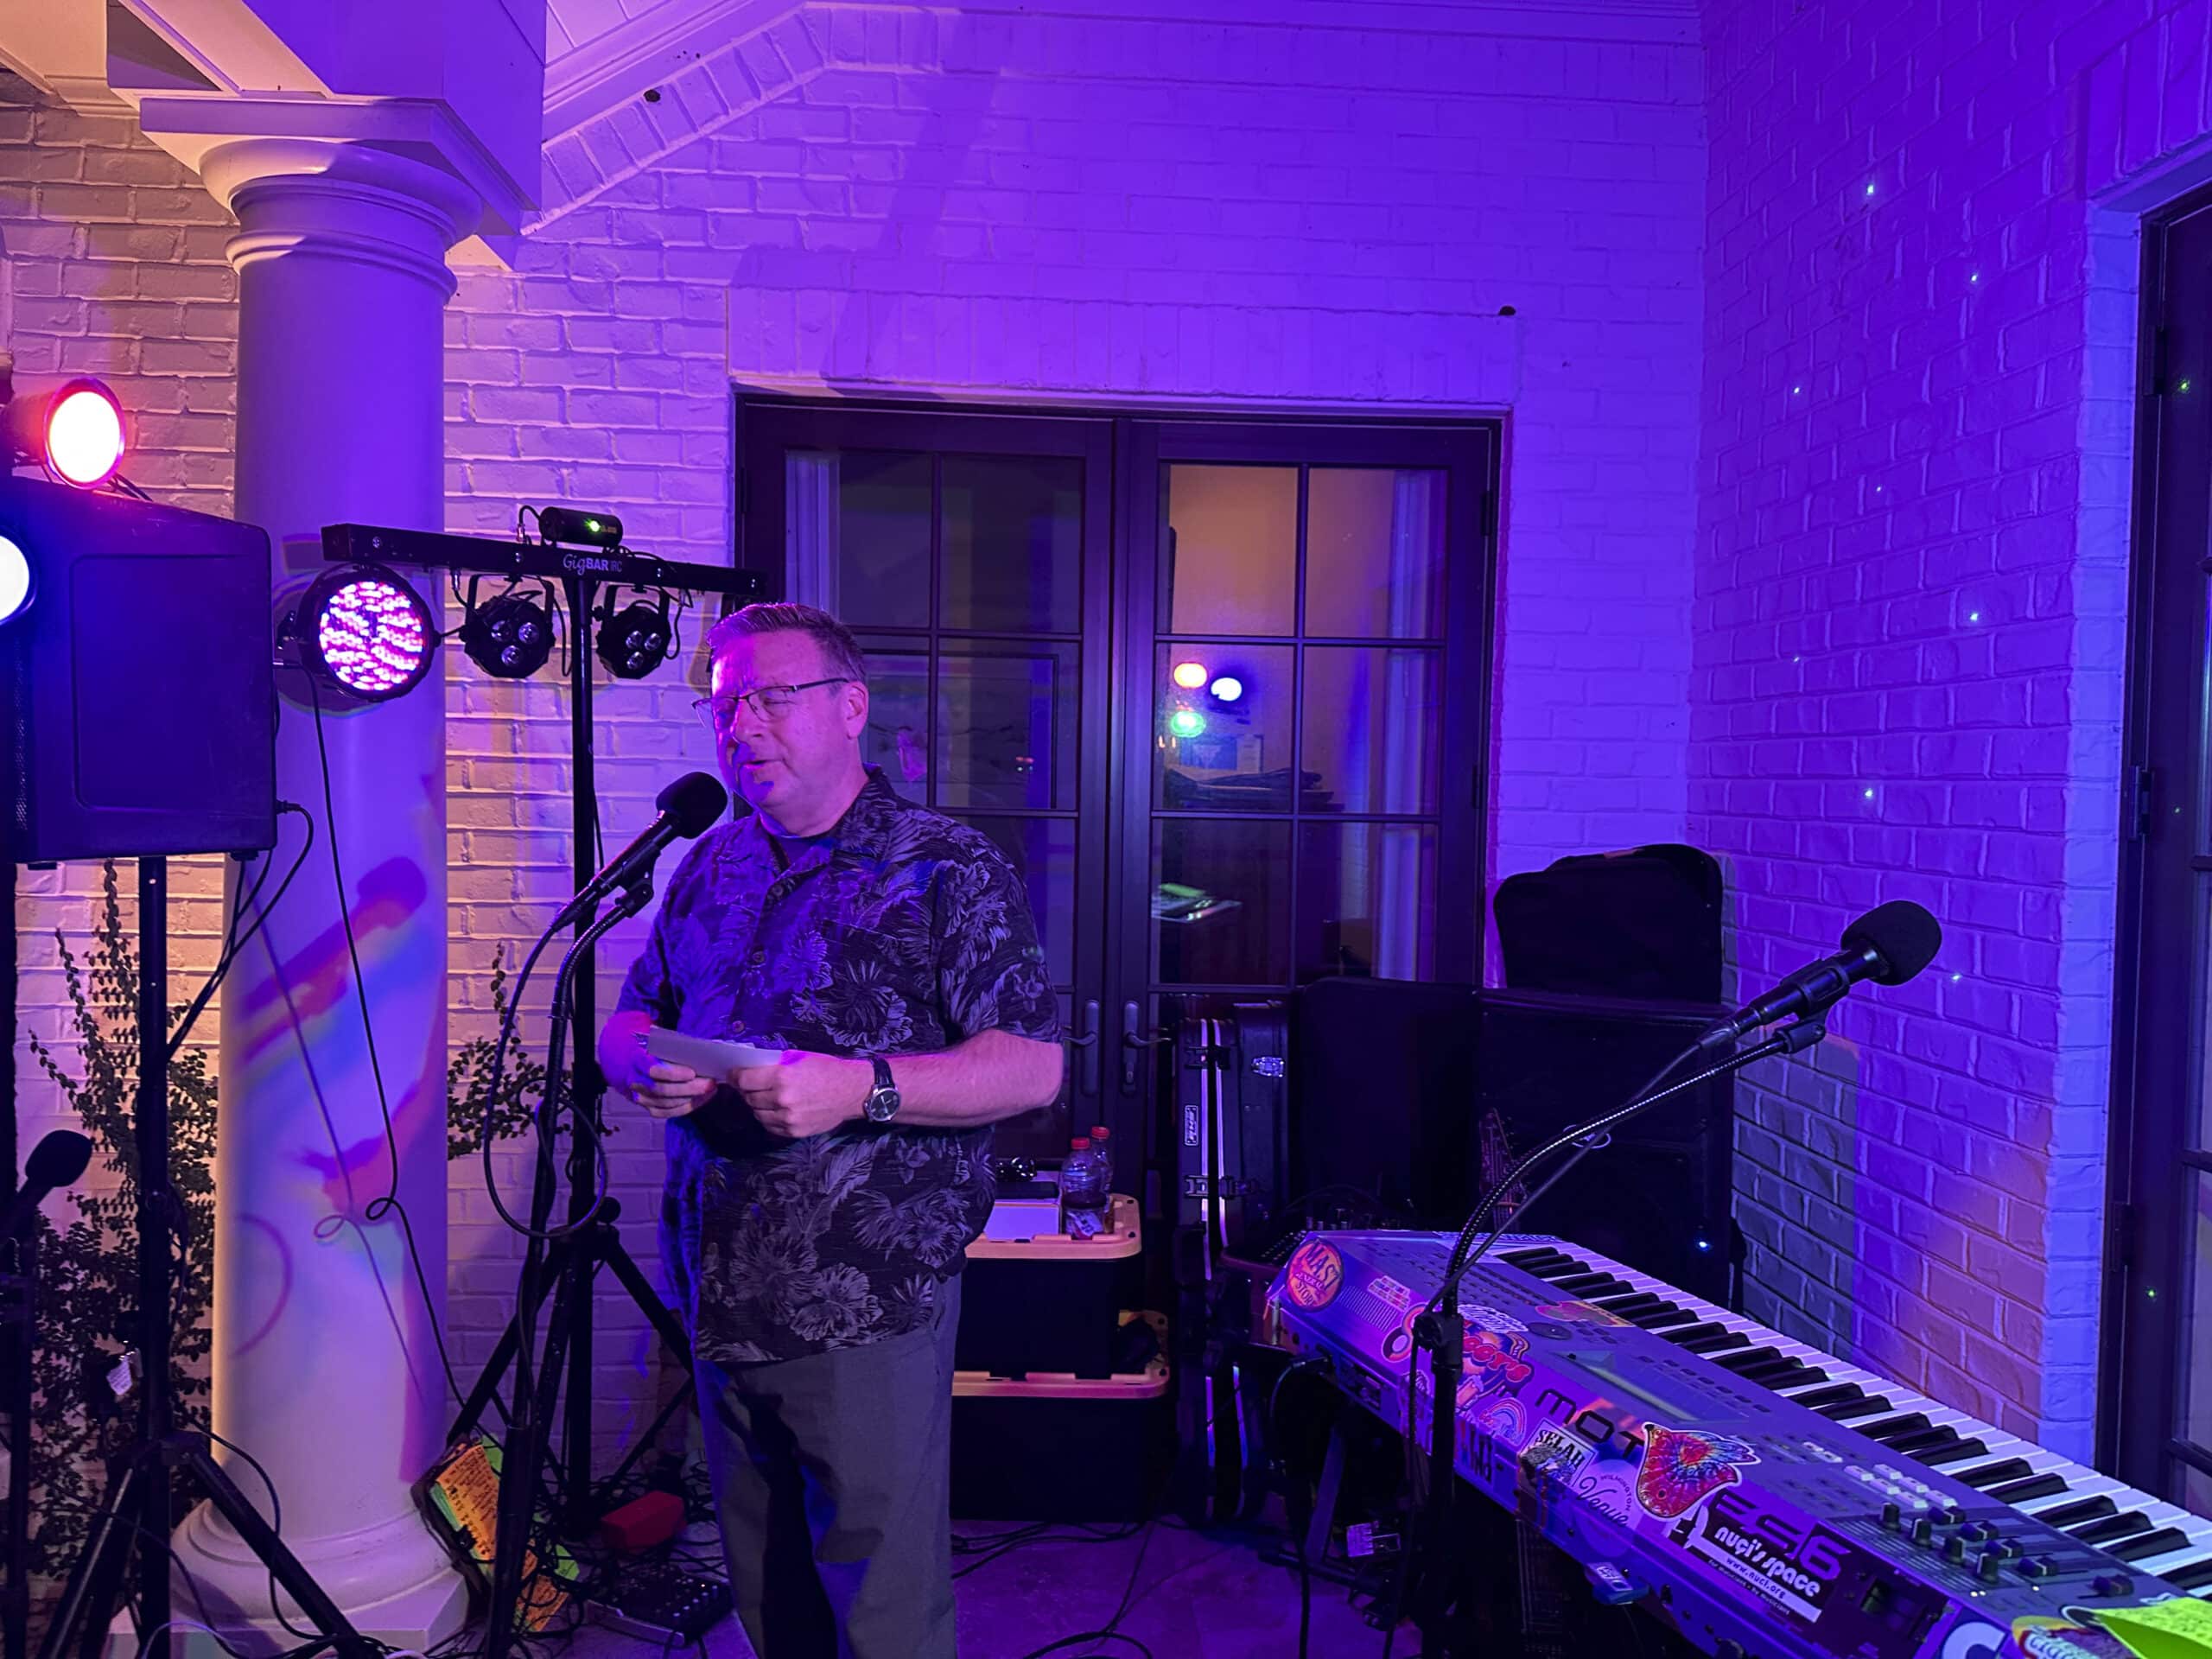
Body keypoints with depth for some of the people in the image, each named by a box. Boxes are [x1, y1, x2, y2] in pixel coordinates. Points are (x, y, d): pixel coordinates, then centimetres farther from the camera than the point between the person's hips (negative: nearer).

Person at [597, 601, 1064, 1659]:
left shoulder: (946, 870, -7)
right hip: (723, 1301, 6)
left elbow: (1030, 1067, -13)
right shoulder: (710, 868, 11)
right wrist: (643, 1068, -6)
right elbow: (626, 1022, 18)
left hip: (866, 1316, -6)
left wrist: (862, 1087, -26)